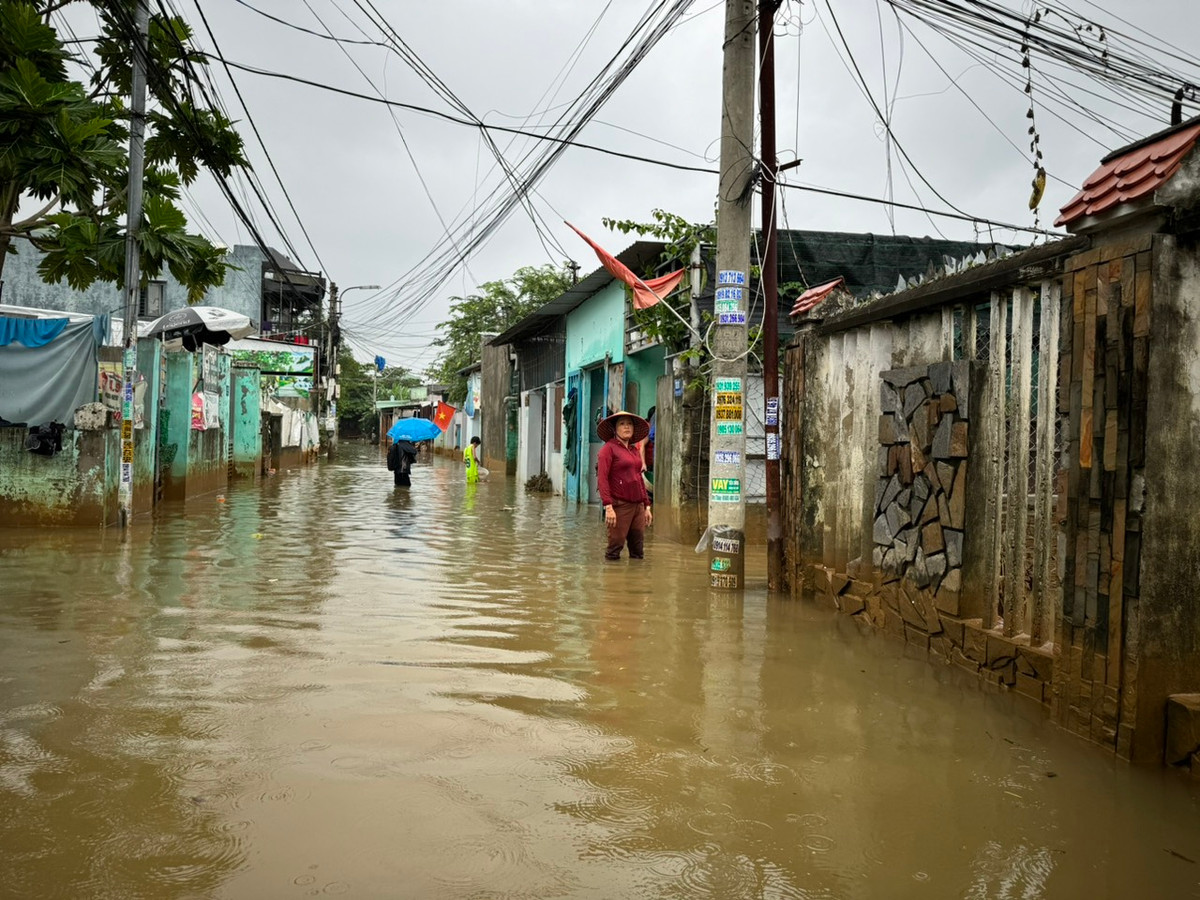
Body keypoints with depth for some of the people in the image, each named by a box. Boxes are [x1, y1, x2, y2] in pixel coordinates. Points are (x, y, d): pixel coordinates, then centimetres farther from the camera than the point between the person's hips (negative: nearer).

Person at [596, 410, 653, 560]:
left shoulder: (635, 450, 16)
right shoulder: (609, 448, -3)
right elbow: (602, 478, -11)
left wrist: (647, 506, 17)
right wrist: (608, 506, -19)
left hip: (638, 505, 7)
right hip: (620, 506, -7)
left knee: (638, 552, 7)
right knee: (614, 549, -3)